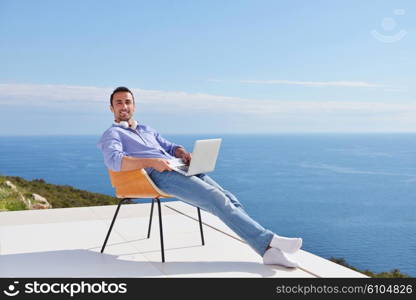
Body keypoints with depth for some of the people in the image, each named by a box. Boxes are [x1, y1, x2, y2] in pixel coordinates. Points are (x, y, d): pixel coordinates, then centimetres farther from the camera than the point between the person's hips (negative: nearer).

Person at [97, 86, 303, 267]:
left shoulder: (147, 130, 34)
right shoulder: (112, 134, 11)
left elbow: (170, 147, 31)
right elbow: (114, 161, -10)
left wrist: (182, 152, 5)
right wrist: (151, 162, -22)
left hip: (179, 169, 7)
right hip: (159, 176, -7)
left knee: (228, 198, -12)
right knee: (216, 199, -24)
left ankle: (269, 251, -19)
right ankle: (267, 240, -26)